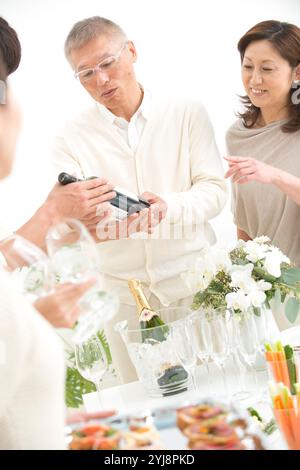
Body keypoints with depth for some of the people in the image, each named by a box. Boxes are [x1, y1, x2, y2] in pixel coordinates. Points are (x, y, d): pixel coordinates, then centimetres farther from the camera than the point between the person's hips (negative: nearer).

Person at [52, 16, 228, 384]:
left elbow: (214, 190, -4)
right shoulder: (71, 139, 1)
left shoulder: (188, 114, 2)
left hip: (195, 283, 0)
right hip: (124, 295, 0)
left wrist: (168, 206, -26)